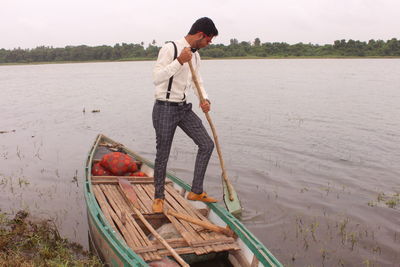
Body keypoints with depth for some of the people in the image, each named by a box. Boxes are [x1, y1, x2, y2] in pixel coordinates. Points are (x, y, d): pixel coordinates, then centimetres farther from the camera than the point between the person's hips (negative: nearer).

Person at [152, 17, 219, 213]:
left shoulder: (195, 55, 10)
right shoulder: (170, 49, -14)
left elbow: (197, 81, 20)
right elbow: (156, 77, -23)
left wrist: (204, 99, 1)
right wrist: (179, 62, -32)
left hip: (184, 108, 8)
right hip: (165, 108, -8)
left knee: (207, 144, 4)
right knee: (162, 155, 2)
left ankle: (196, 192, 15)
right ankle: (158, 197, 22)